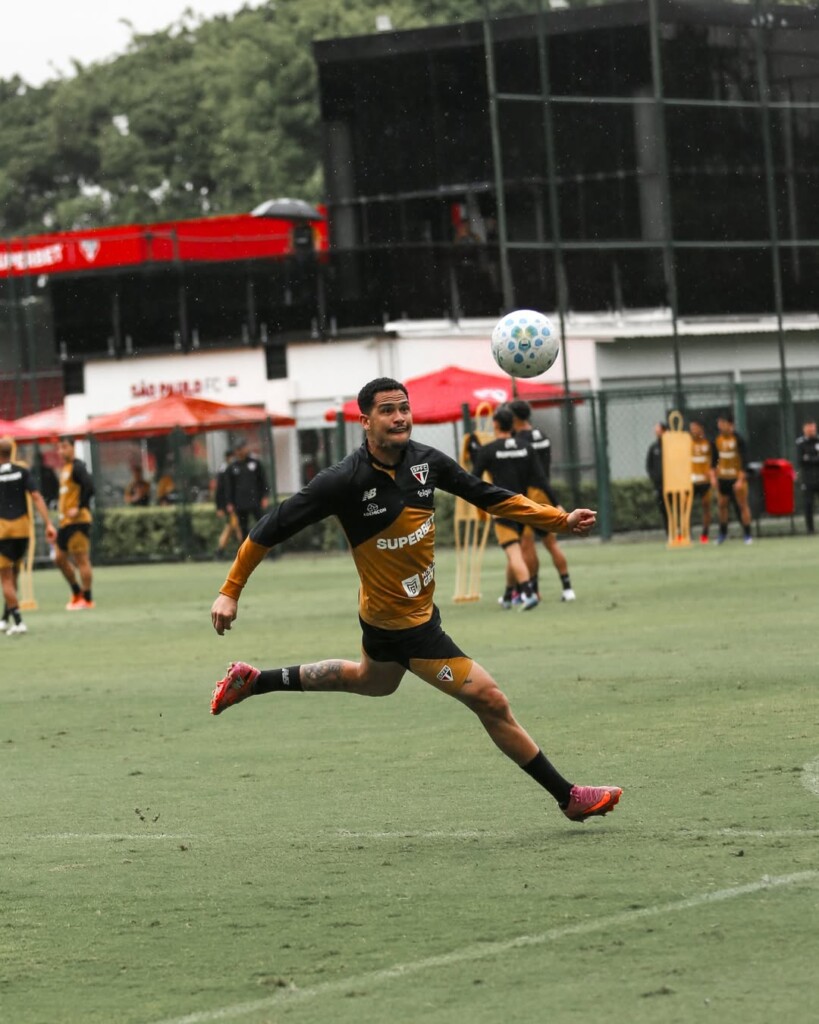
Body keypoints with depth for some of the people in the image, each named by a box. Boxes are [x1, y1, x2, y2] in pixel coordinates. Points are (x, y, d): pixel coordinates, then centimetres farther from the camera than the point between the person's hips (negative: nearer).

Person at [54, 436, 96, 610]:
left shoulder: (77, 467, -11)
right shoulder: (65, 468, 18)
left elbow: (89, 487, -22)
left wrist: (79, 509, -20)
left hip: (77, 521, -10)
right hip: (65, 522, 10)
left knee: (81, 559, -6)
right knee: (60, 558, 12)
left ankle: (87, 599, -2)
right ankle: (77, 593, 23)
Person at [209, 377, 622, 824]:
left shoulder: (426, 460, -6)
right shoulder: (345, 480, -25)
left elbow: (488, 496, 5)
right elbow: (274, 527, -18)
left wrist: (561, 519, -2)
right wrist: (230, 591, -16)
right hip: (404, 623, -9)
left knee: (372, 681, 36)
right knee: (490, 701, -6)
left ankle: (250, 681, 46)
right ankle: (569, 797, 6)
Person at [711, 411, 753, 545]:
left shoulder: (738, 439, -9)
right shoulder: (717, 440, 5)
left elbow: (744, 460, -11)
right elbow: (714, 460, 13)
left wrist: (740, 479, -16)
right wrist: (713, 476, 4)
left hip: (737, 478, -5)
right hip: (722, 478, 5)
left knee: (742, 505, -3)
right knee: (721, 505, 6)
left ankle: (747, 534, 1)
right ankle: (723, 532, 21)